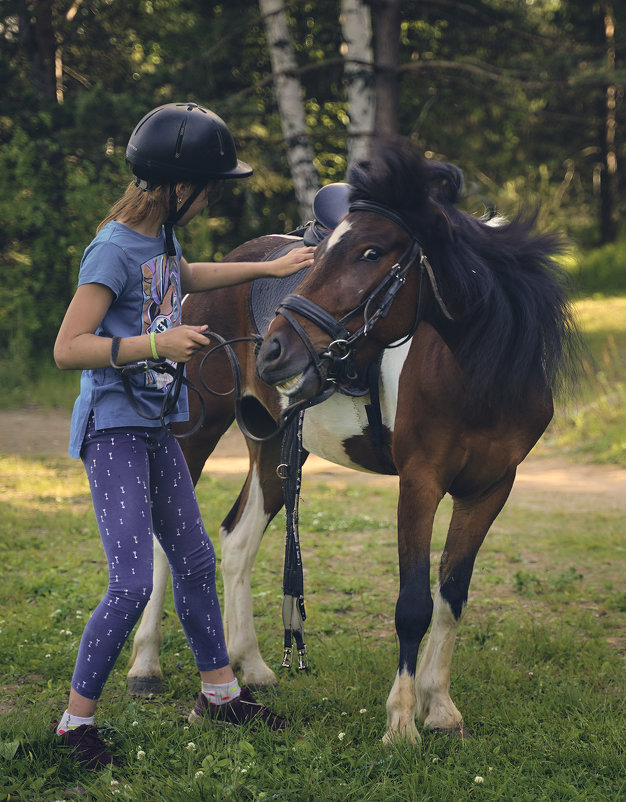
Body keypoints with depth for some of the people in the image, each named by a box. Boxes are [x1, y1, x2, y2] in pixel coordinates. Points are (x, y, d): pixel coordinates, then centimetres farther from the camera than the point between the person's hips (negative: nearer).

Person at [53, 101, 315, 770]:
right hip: (113, 429, -9)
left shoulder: (162, 237, 8)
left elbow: (186, 277, 34)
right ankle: (76, 718, 1)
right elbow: (67, 349, -23)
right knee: (132, 585, -14)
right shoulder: (115, 250, -19)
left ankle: (218, 692, 32)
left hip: (155, 427, 9)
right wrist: (157, 344, -26)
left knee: (195, 560, 17)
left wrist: (268, 269, 35)